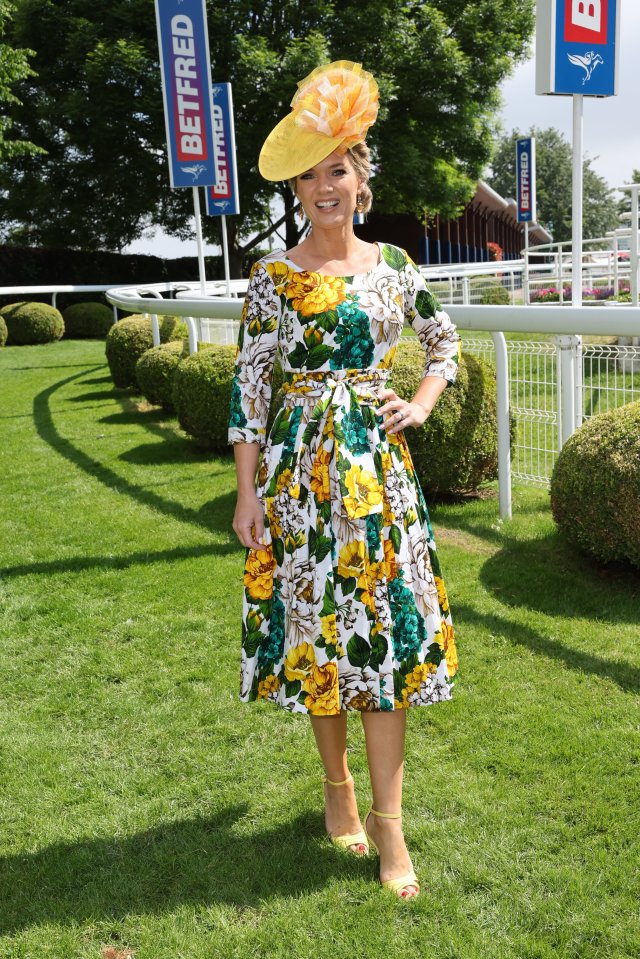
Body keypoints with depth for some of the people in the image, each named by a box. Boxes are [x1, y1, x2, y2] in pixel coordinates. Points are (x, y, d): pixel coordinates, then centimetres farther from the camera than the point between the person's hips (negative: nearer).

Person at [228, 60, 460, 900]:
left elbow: (446, 343, 20)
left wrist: (419, 407, 3)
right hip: (301, 465, -1)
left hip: (378, 465, 2)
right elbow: (248, 387, -2)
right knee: (315, 622, 6)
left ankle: (389, 825, 9)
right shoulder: (273, 277, -1)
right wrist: (248, 496, -6)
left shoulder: (394, 264, 6)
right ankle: (338, 787, 28)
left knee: (381, 627, 0)